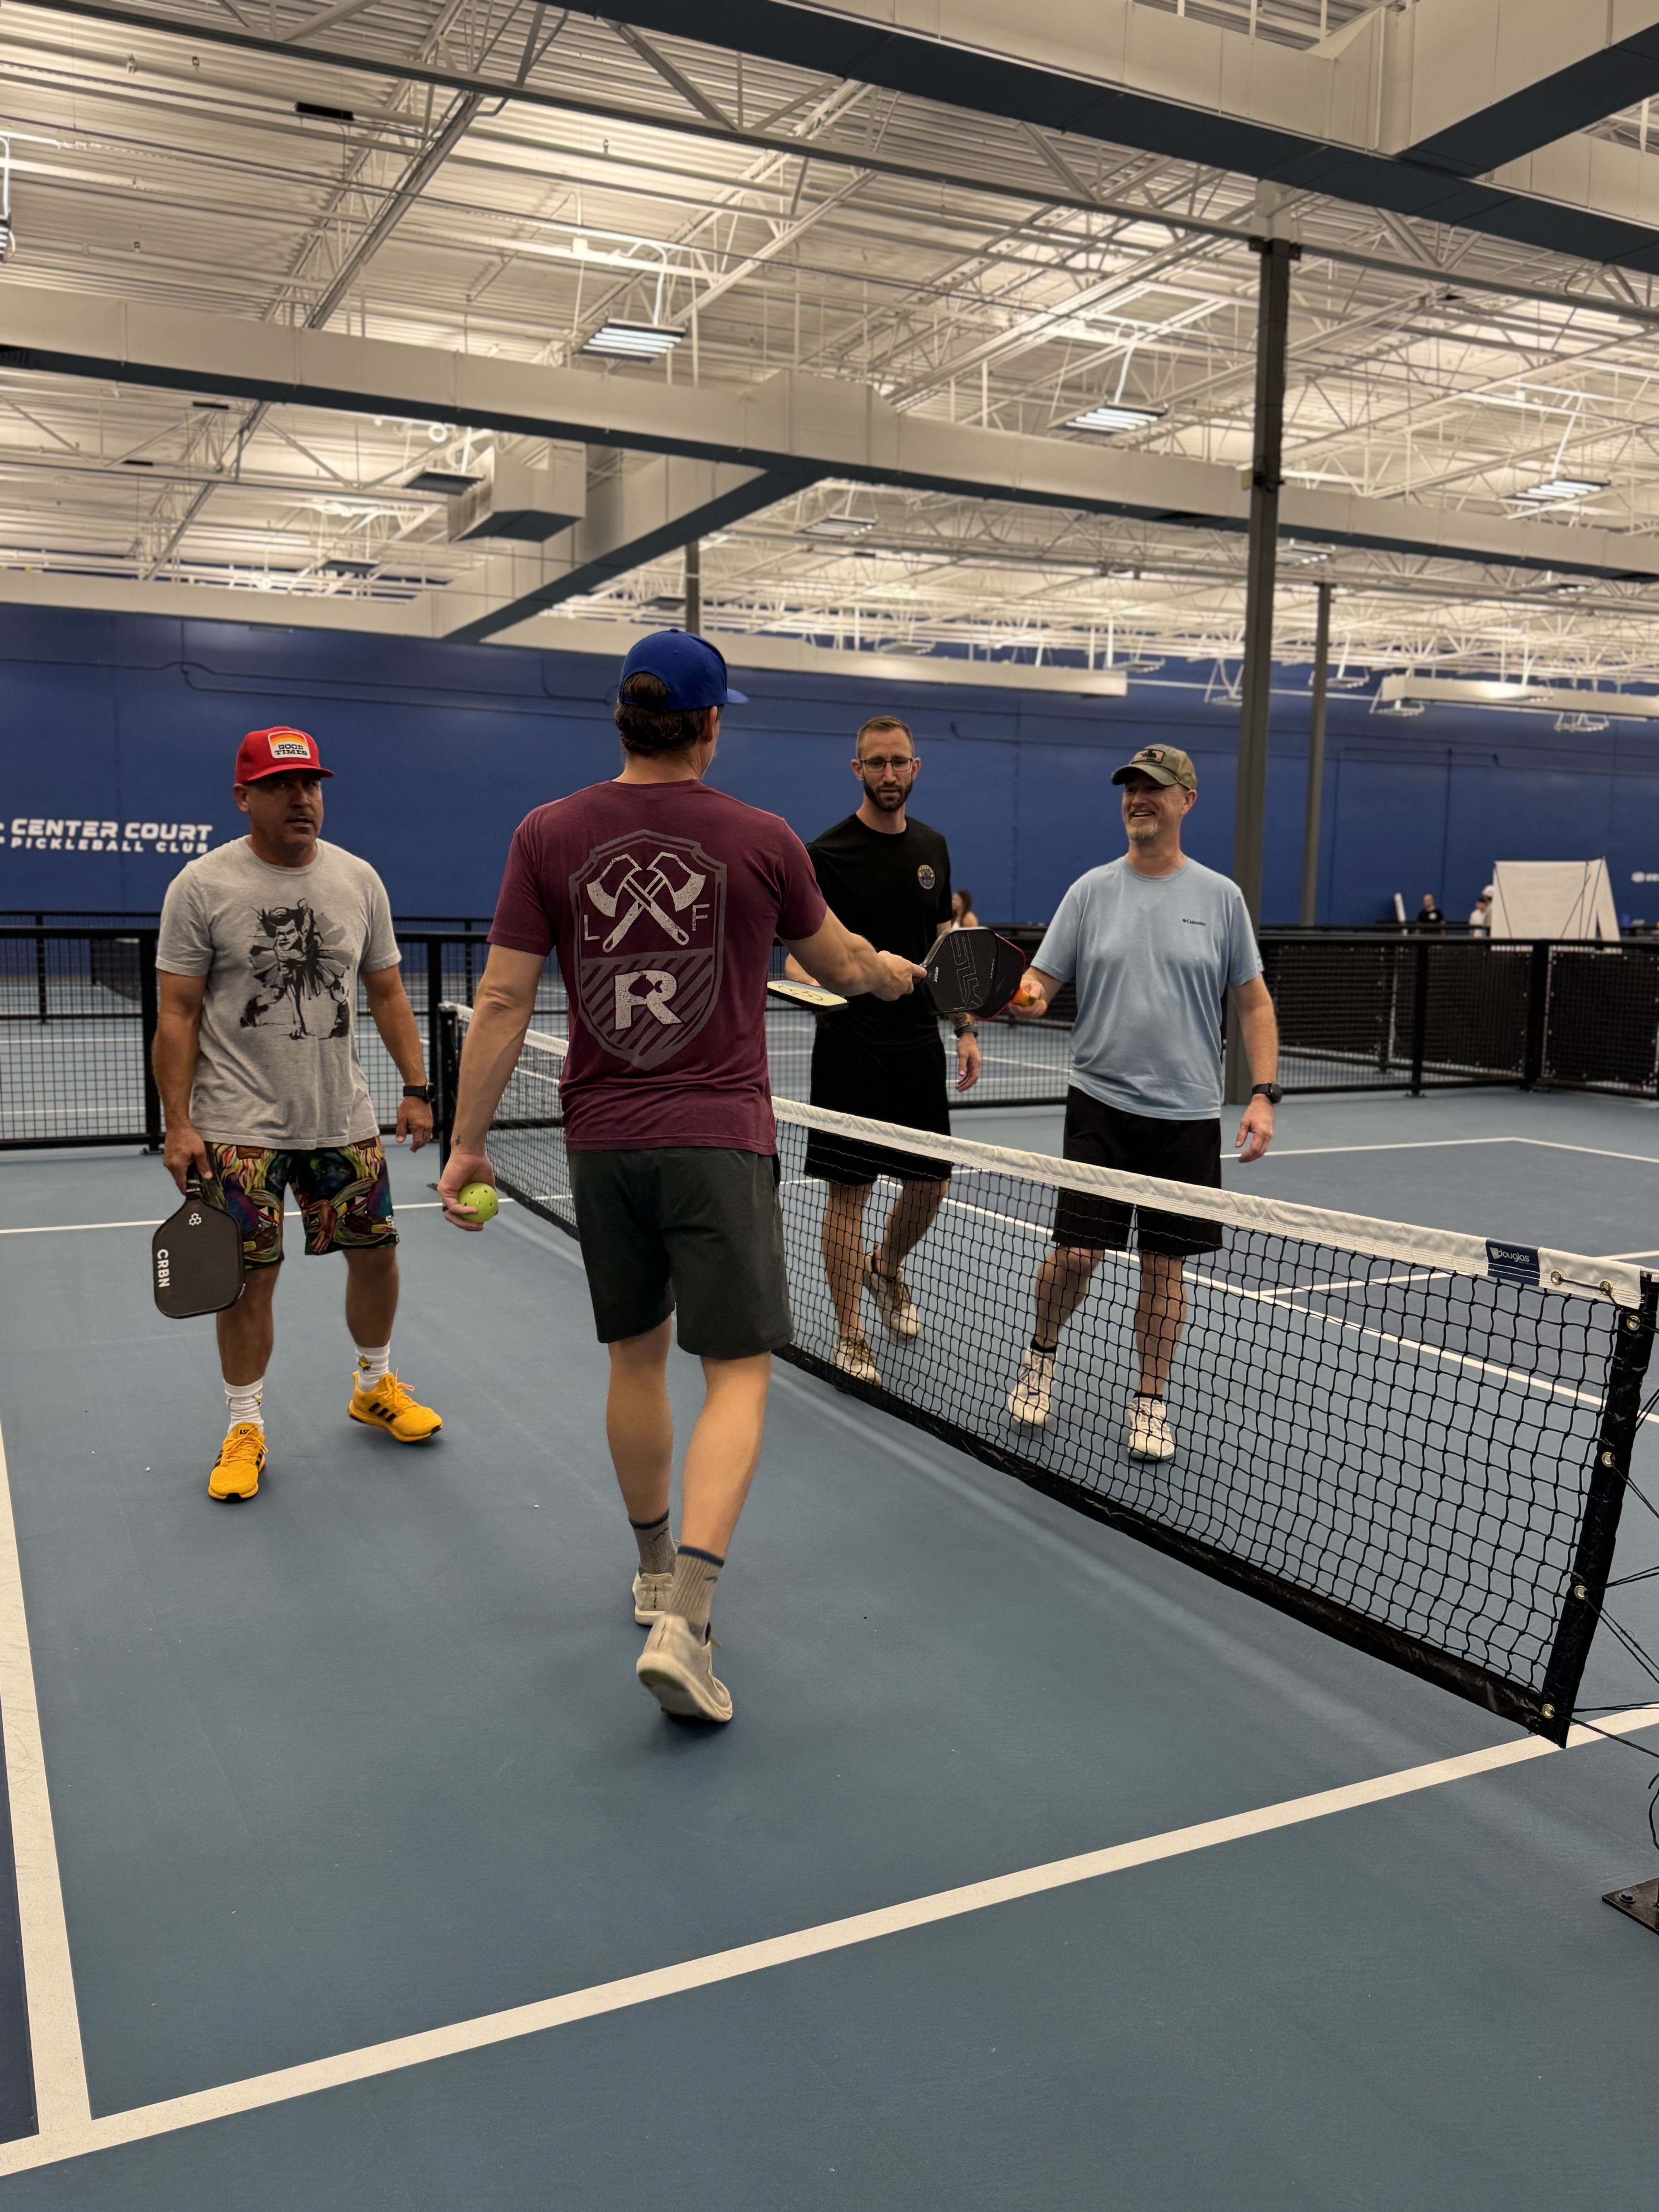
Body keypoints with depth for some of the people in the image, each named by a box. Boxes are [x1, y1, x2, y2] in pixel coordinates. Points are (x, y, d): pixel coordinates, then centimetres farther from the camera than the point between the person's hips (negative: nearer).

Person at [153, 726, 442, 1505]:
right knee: (249, 1277, 0)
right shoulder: (201, 886, -5)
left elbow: (387, 994, 11)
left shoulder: (359, 879, 5)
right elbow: (178, 1014, -6)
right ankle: (245, 1427, 18)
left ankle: (375, 1388, 33)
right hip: (240, 1127, -3)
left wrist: (417, 1088, 4)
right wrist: (178, 1124, -11)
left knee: (375, 1252, 8)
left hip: (345, 1121, 4)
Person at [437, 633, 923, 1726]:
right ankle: (684, 1620, -12)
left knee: (637, 1359, 18)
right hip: (720, 1141, -3)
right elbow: (839, 960, 13)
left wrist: (467, 1142, 6)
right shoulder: (762, 839, -3)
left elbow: (503, 1000, -2)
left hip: (602, 1142, 3)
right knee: (739, 1375, 0)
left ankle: (657, 1569, 36)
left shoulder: (548, 835, 0)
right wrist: (892, 973, 36)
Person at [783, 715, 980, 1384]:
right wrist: (808, 978, -32)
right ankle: (848, 1336, 11)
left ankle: (886, 1268, 42)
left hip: (920, 1042, 5)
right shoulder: (827, 853, -7)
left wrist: (965, 1028, 12)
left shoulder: (933, 847, 10)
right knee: (848, 1190, 0)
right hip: (851, 1048, -5)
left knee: (930, 1183, 11)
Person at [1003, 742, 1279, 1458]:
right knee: (1077, 1252, -2)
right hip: (1101, 1104, 0)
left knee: (1165, 1263, 6)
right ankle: (1040, 1358, 26)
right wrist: (1024, 997, -24)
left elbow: (1252, 1002, 6)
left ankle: (1151, 1401, 21)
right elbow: (1040, 982, 0)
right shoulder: (1091, 891, 3)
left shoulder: (1220, 896, 4)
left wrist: (1263, 1093, -3)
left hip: (1188, 1113, 1)